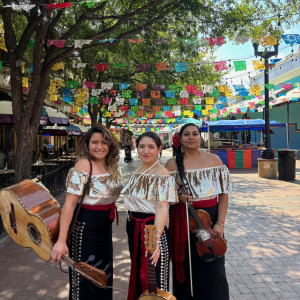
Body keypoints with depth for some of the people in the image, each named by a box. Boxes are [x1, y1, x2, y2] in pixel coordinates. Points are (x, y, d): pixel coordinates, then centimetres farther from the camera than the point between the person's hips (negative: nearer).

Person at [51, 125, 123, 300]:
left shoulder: (111, 166, 2)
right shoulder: (84, 166, -20)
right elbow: (70, 203, -24)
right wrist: (61, 241, -27)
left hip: (105, 227, 8)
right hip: (86, 226, -8)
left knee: (103, 274, 23)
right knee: (86, 278, 9)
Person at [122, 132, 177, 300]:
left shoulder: (163, 175, -16)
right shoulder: (137, 173, 8)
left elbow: (162, 208, -26)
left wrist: (156, 238, -37)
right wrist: (131, 222, 12)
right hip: (133, 228, 8)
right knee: (137, 274, 22)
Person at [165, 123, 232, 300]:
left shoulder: (213, 160, 1)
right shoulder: (172, 164, 0)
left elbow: (223, 194, 1)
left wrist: (220, 223, -7)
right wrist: (179, 198, -14)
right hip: (182, 221, 0)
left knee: (213, 270, 5)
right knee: (185, 268, 11)